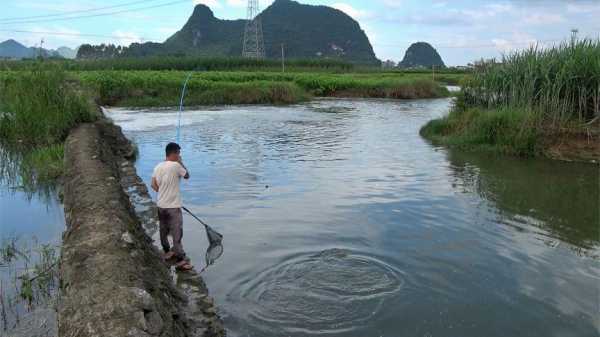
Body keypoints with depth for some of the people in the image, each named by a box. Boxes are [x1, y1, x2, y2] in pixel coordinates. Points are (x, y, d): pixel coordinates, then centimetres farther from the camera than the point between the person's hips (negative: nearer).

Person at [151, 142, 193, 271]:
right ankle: (180, 260, 0)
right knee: (177, 233, -2)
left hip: (161, 205, 7)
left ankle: (167, 252, 36)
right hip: (173, 206, -7)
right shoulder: (176, 165, -17)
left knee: (164, 231, 20)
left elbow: (153, 185, 7)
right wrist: (181, 162, 3)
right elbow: (187, 175, -1)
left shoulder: (158, 166, 3)